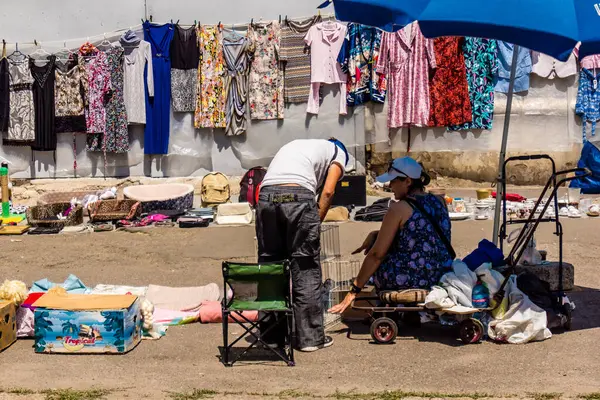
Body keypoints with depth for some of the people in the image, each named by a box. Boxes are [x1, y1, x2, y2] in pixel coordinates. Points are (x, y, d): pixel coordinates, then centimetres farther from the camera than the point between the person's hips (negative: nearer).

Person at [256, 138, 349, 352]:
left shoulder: (294, 145, 38)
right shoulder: (337, 152, 23)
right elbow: (327, 192, 6)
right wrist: (315, 224, 10)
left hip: (266, 194, 5)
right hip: (298, 195, -5)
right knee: (306, 269, 5)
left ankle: (271, 335, 19)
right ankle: (310, 337, 10)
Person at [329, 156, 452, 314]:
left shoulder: (399, 209, -12)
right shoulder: (439, 202, 8)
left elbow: (377, 254, -11)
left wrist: (354, 290, -4)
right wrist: (374, 236, 17)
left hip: (408, 281, -7)